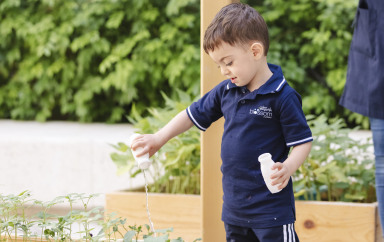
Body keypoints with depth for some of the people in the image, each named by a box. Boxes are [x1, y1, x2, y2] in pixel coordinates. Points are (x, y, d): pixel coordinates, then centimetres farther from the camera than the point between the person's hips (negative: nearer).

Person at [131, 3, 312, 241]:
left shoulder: (283, 97, -14)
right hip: (234, 206, 7)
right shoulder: (226, 91, 7)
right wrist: (159, 138, 14)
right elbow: (195, 114, 19)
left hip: (272, 206, -7)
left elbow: (303, 142, -12)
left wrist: (286, 169, -29)